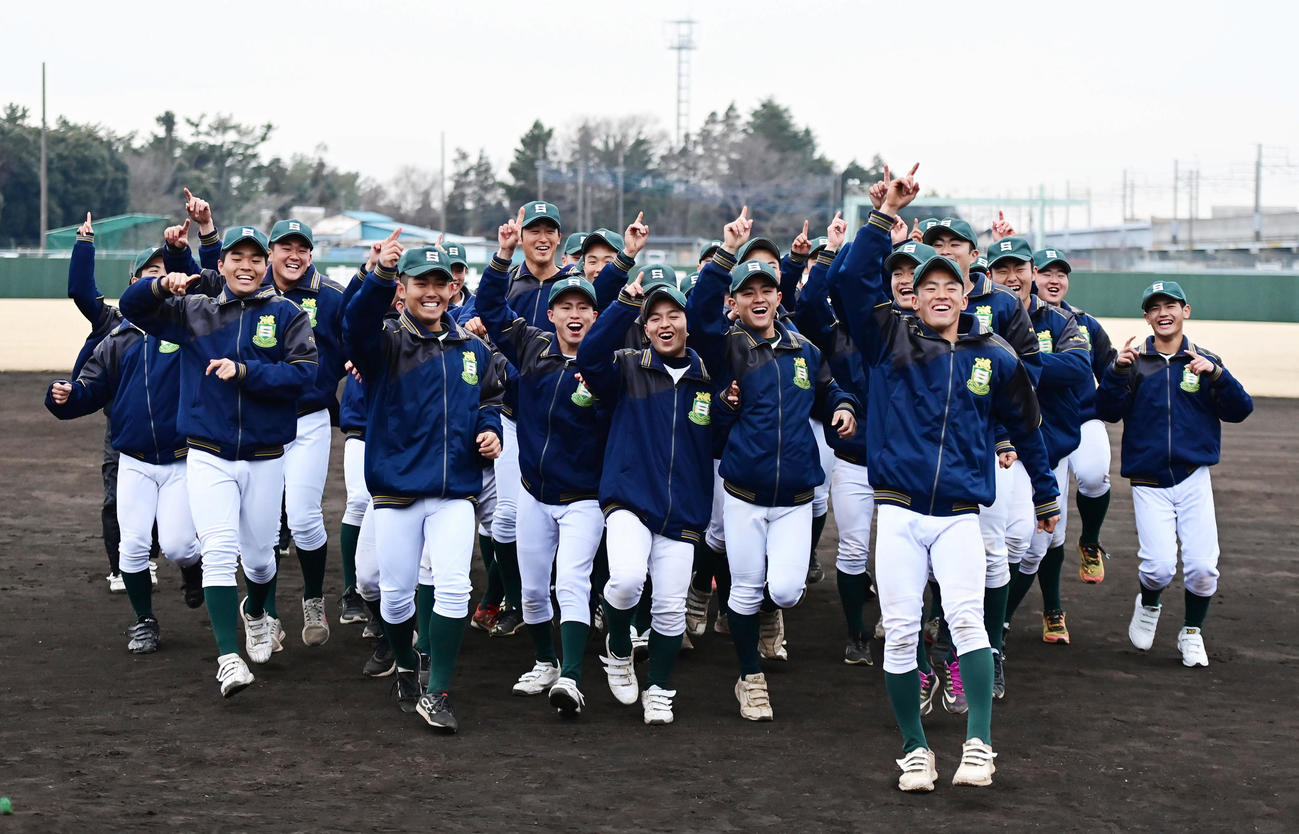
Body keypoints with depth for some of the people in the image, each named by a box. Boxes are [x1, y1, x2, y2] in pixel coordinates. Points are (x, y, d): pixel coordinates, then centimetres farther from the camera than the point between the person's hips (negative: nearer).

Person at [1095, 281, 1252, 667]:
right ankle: (1148, 605, 20)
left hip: (1194, 479, 1)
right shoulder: (1134, 362, 5)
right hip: (1149, 484, -1)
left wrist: (1215, 374, -19)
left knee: (1202, 566, -8)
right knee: (1159, 565, -14)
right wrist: (1117, 371, -20)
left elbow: (1240, 411, -4)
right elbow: (1108, 412, -5)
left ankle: (1191, 633, 18)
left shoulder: (1205, 362, 7)